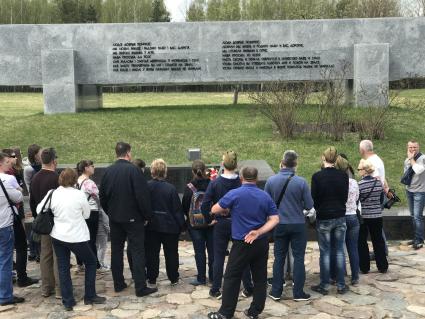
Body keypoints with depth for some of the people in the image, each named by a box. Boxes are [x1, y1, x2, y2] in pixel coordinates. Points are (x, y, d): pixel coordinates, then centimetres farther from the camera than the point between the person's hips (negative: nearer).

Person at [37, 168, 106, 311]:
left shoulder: (52, 194, -5)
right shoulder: (79, 195, -13)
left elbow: (39, 210, 6)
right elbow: (86, 214, -1)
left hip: (58, 236, 4)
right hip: (77, 237, -4)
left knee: (63, 268, 12)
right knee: (91, 262, 15)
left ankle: (68, 301, 15)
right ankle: (90, 296, 19)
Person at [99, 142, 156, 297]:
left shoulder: (108, 171, 1)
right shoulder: (133, 170, -15)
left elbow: (102, 196, 8)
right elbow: (143, 195, -17)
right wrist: (147, 215, -6)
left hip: (114, 218, 5)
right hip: (133, 217, -5)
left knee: (116, 251, 14)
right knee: (137, 252, 0)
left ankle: (118, 284, 21)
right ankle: (140, 287, 0)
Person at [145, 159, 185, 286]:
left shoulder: (146, 186, -8)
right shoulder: (170, 188, -13)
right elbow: (177, 209, -9)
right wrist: (181, 225, 1)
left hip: (151, 225, 2)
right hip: (169, 226, -1)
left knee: (151, 253, 10)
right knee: (171, 253, 11)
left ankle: (152, 279, 16)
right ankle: (173, 278, 20)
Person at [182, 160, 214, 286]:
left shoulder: (189, 188, -13)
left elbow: (184, 207, -6)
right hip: (211, 222, 2)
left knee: (199, 251, 5)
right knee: (212, 250, 12)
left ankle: (201, 278, 9)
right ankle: (212, 276, 20)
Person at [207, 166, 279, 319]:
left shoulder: (234, 194, -10)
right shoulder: (266, 196, 3)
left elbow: (214, 210, -5)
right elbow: (275, 219, -2)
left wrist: (226, 210, 16)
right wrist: (258, 232, -9)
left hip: (242, 243, -4)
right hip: (261, 243, 4)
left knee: (232, 277, 5)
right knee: (260, 277, 12)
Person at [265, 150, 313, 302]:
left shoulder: (271, 181, -9)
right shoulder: (301, 182, -13)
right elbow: (309, 205, -7)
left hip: (279, 225, 2)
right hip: (298, 225, -2)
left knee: (279, 258, 12)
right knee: (298, 258, 8)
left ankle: (276, 291, 17)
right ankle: (298, 293, 12)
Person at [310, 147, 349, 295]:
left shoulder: (317, 176, -13)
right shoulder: (343, 176, -3)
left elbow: (314, 198, -5)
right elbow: (345, 197, 6)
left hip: (324, 218, -3)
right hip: (340, 217, 3)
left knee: (325, 252, 5)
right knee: (339, 251, 10)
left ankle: (324, 286, 13)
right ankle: (341, 285, 16)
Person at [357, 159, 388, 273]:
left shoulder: (359, 185, -17)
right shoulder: (379, 182, -2)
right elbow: (382, 198, 8)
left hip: (363, 216, -4)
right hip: (377, 216, 4)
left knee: (362, 242, 8)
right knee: (378, 240, 13)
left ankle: (364, 267, 12)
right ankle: (382, 266, 18)